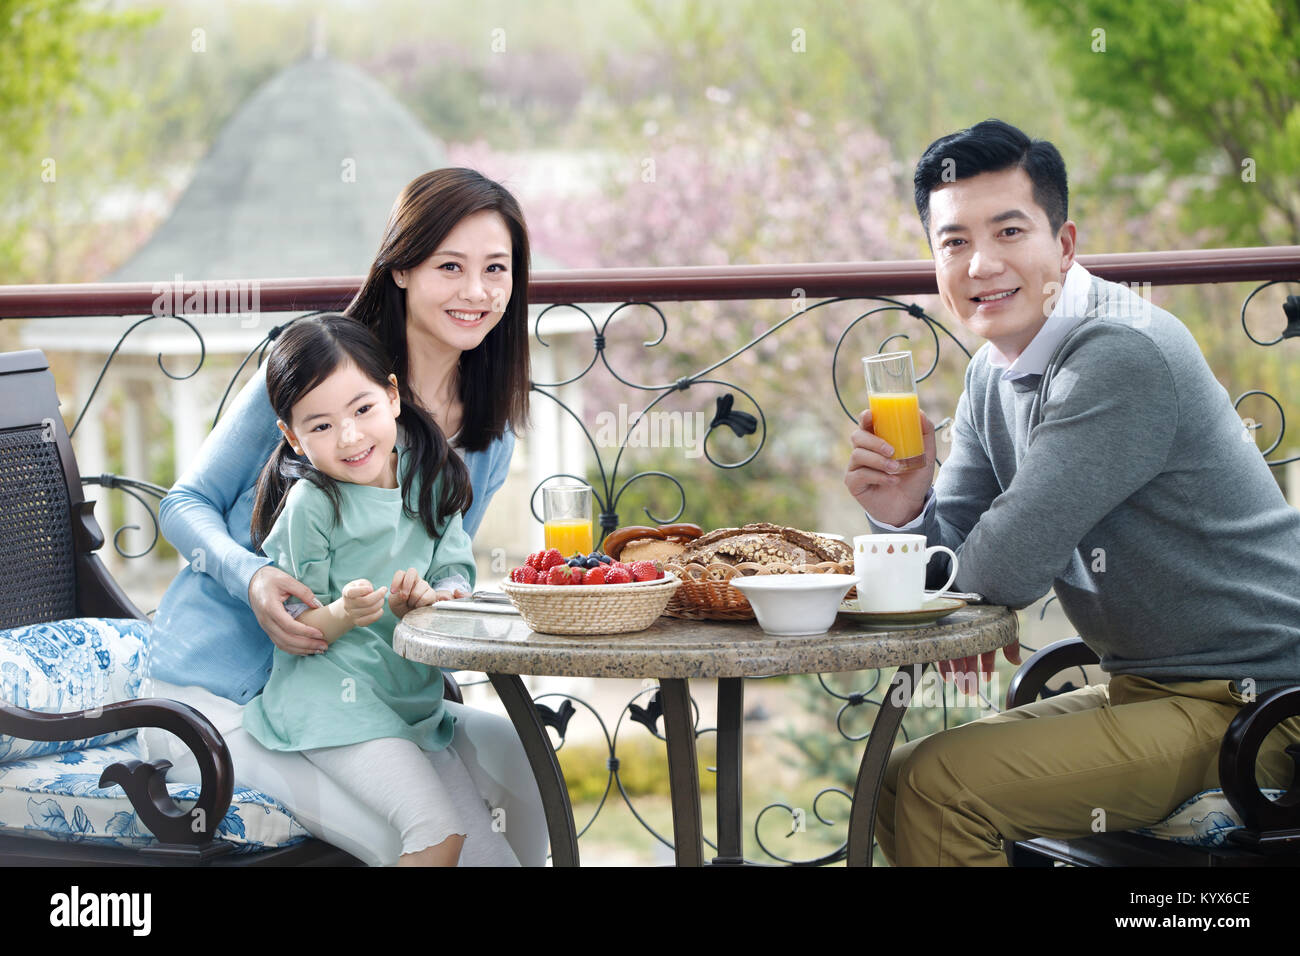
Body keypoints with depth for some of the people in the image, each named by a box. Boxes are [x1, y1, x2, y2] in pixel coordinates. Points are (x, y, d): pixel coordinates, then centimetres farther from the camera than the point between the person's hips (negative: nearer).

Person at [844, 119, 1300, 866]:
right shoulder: (995, 374, 7)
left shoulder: (1123, 355, -22)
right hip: (1149, 689, 9)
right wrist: (905, 515, -14)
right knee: (896, 783, 9)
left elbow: (1008, 570, -25)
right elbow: (956, 560, 9)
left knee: (942, 790, -19)